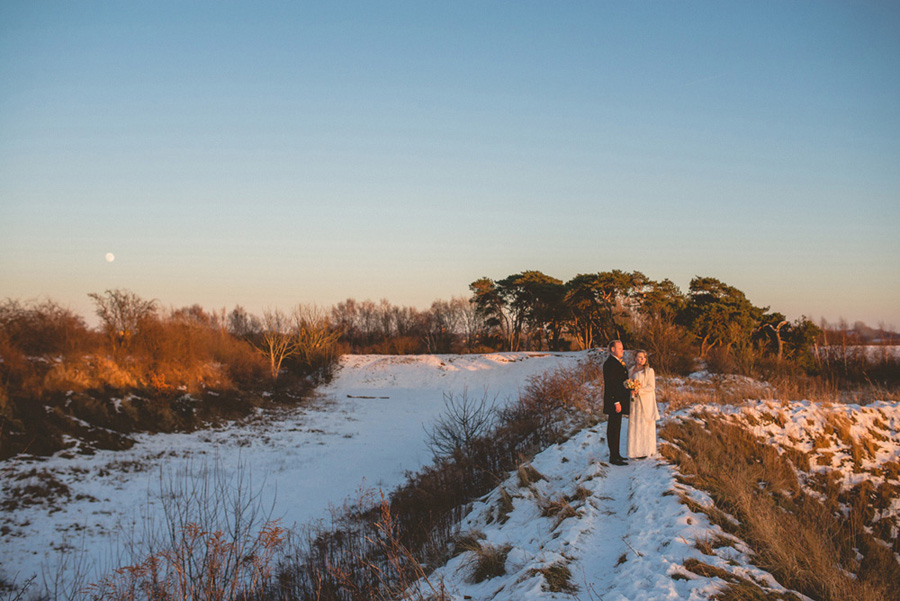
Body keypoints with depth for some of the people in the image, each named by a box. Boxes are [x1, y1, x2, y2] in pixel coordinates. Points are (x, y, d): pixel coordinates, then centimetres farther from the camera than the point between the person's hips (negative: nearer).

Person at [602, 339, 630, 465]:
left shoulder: (618, 362, 16)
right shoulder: (610, 363, -16)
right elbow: (610, 384, -21)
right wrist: (616, 402, -23)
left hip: (619, 401, 10)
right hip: (614, 401, -10)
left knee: (615, 428, 15)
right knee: (613, 429, -6)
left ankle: (616, 454, 23)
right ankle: (613, 457, -2)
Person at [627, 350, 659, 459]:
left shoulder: (649, 370, -3)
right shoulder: (632, 371, 12)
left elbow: (651, 387, -9)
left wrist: (639, 391, -19)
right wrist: (631, 390, -5)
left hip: (646, 402, -5)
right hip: (634, 402, 5)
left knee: (645, 425, -1)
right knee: (634, 425, 5)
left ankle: (645, 451, 5)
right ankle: (635, 450, 11)